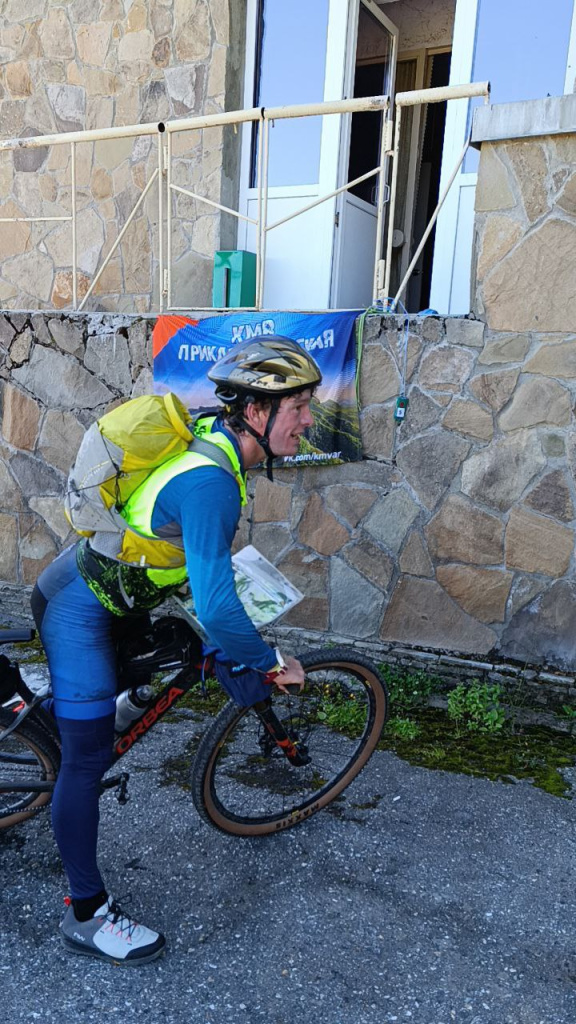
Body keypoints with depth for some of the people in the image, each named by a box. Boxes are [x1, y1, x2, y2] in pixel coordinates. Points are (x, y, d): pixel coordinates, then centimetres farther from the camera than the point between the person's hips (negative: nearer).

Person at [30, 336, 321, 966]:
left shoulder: (213, 435, -4)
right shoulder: (210, 481, -33)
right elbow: (216, 610, -37)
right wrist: (275, 664, -20)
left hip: (106, 593, 9)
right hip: (80, 610, -9)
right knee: (87, 758, 0)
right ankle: (86, 916, 15)